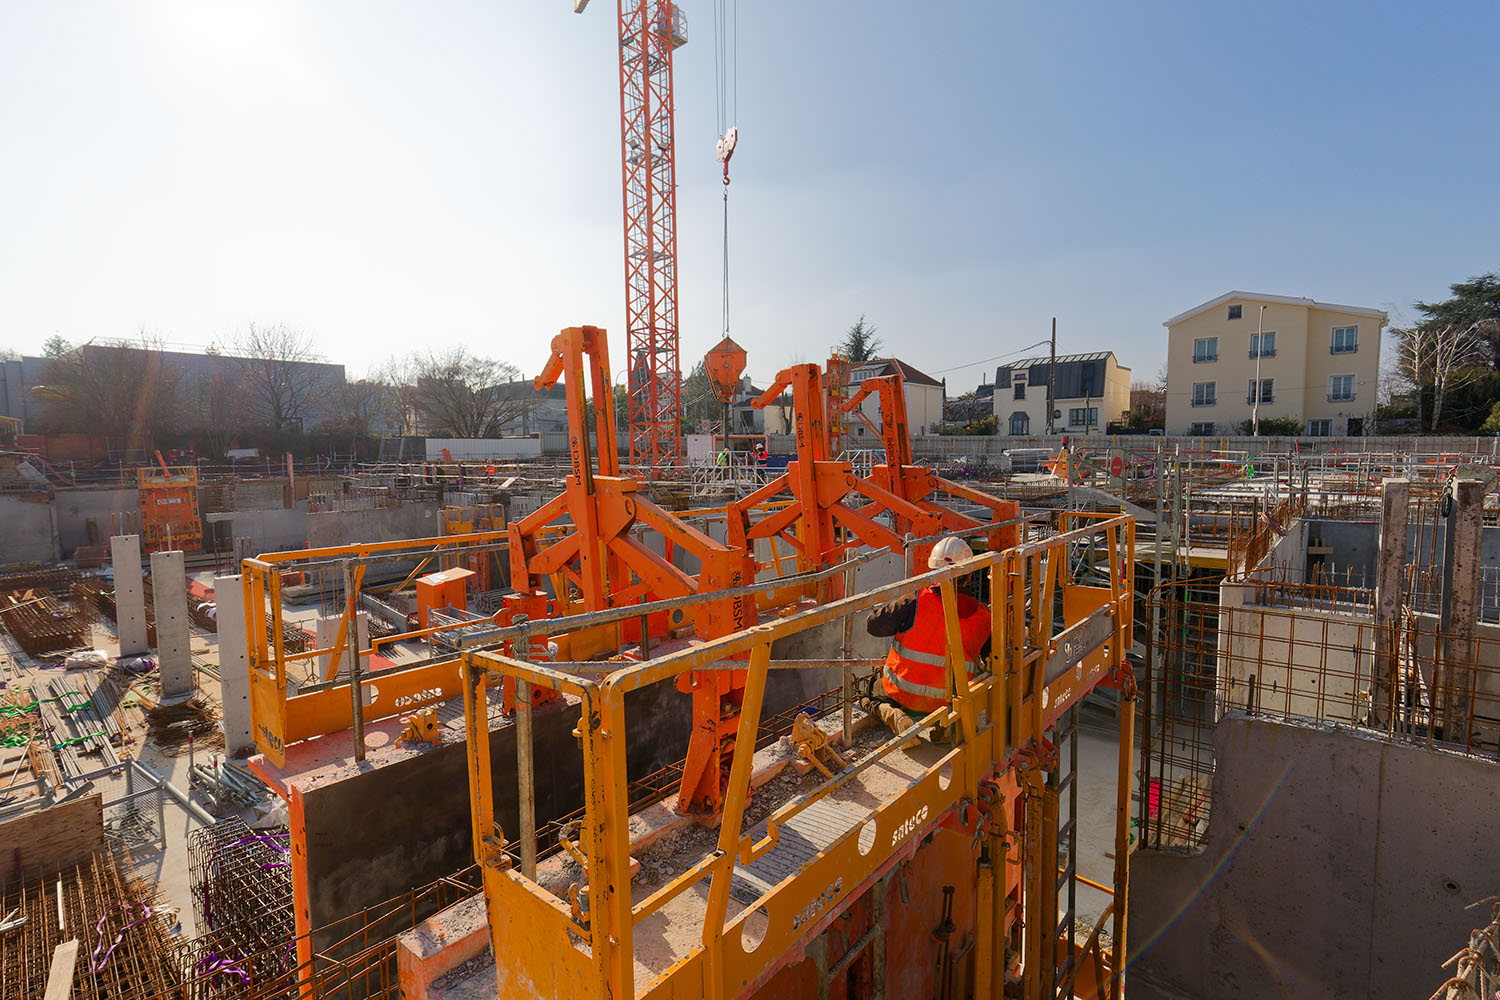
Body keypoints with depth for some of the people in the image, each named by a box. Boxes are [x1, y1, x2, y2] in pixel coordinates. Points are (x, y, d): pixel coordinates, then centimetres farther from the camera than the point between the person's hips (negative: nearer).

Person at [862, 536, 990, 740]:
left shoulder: (914, 603, -20)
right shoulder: (980, 615, -11)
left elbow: (873, 625, -10)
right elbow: (992, 656, 3)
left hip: (902, 696, -3)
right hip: (948, 700, 3)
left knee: (871, 688, 28)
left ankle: (894, 715, -5)